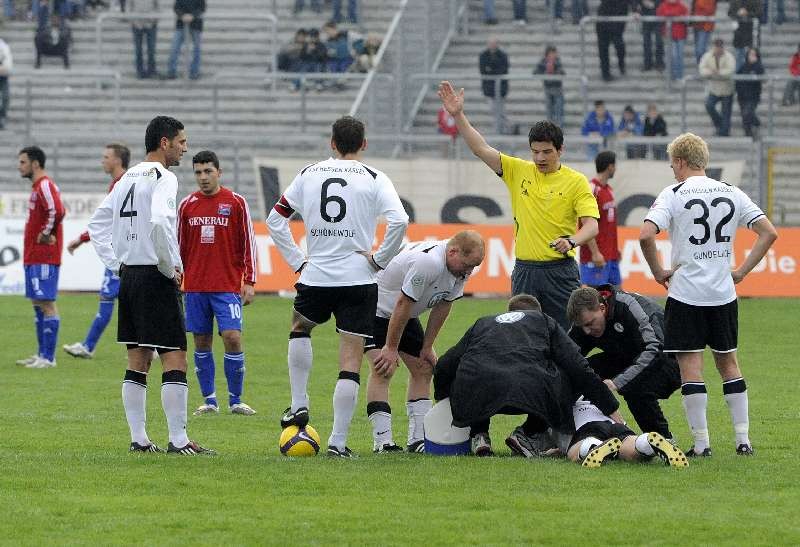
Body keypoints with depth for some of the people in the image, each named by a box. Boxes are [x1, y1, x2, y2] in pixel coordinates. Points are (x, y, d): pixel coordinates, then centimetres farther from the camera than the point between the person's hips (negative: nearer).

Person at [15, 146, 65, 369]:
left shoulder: (45, 186, -15)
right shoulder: (38, 186, 17)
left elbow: (57, 211, -29)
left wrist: (46, 235, -17)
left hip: (43, 257, -11)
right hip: (33, 257, 11)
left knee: (46, 304, -9)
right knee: (38, 304, 12)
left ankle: (48, 357, -10)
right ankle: (42, 354, 16)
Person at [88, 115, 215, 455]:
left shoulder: (128, 178, 14)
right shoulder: (163, 178, -11)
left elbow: (97, 223, 17)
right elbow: (159, 223, -27)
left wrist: (115, 264, 14)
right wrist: (172, 268, -15)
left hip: (128, 275, 8)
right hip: (156, 277, -8)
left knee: (137, 361, 11)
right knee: (175, 359, -6)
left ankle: (138, 439, 11)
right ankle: (178, 440, -9)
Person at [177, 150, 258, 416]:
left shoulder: (236, 202, 0)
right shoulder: (187, 205, 8)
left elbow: (248, 243, 1)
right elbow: (180, 246, 14)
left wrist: (249, 282, -3)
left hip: (228, 286, -3)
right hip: (195, 286, 3)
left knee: (233, 338, -11)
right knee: (202, 342, 3)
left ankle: (235, 400, -2)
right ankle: (209, 400, 11)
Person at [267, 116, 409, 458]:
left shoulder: (309, 174, 7)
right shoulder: (374, 179, -2)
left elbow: (275, 220, 9)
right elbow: (399, 221, -17)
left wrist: (296, 260, 12)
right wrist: (379, 259, -5)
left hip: (315, 277, 2)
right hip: (358, 280, -2)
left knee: (300, 327, 31)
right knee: (350, 363, 1)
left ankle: (298, 405, 20)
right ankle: (338, 442, -2)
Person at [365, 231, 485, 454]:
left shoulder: (461, 267, -8)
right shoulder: (428, 262, -36)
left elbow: (442, 307, 1)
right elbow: (403, 305, -31)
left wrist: (427, 347, 2)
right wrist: (391, 348, -24)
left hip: (406, 316, 9)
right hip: (378, 308, -9)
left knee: (423, 370, 6)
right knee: (382, 371, -20)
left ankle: (418, 439, 8)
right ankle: (382, 441, -25)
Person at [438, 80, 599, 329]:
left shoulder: (576, 182, -2)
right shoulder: (518, 171, 7)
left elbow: (591, 224, -9)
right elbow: (481, 149, 3)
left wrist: (572, 241, -30)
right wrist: (458, 115, -6)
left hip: (560, 271, -3)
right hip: (524, 269, 3)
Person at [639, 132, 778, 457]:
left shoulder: (674, 194, -7)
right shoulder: (732, 194, 6)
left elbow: (646, 235, -20)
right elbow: (769, 233, 5)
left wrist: (658, 272, -6)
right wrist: (742, 271, 8)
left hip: (685, 293, -4)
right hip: (724, 294, 4)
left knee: (690, 365, 0)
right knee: (728, 362, 15)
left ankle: (701, 442, -3)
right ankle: (743, 438, 13)